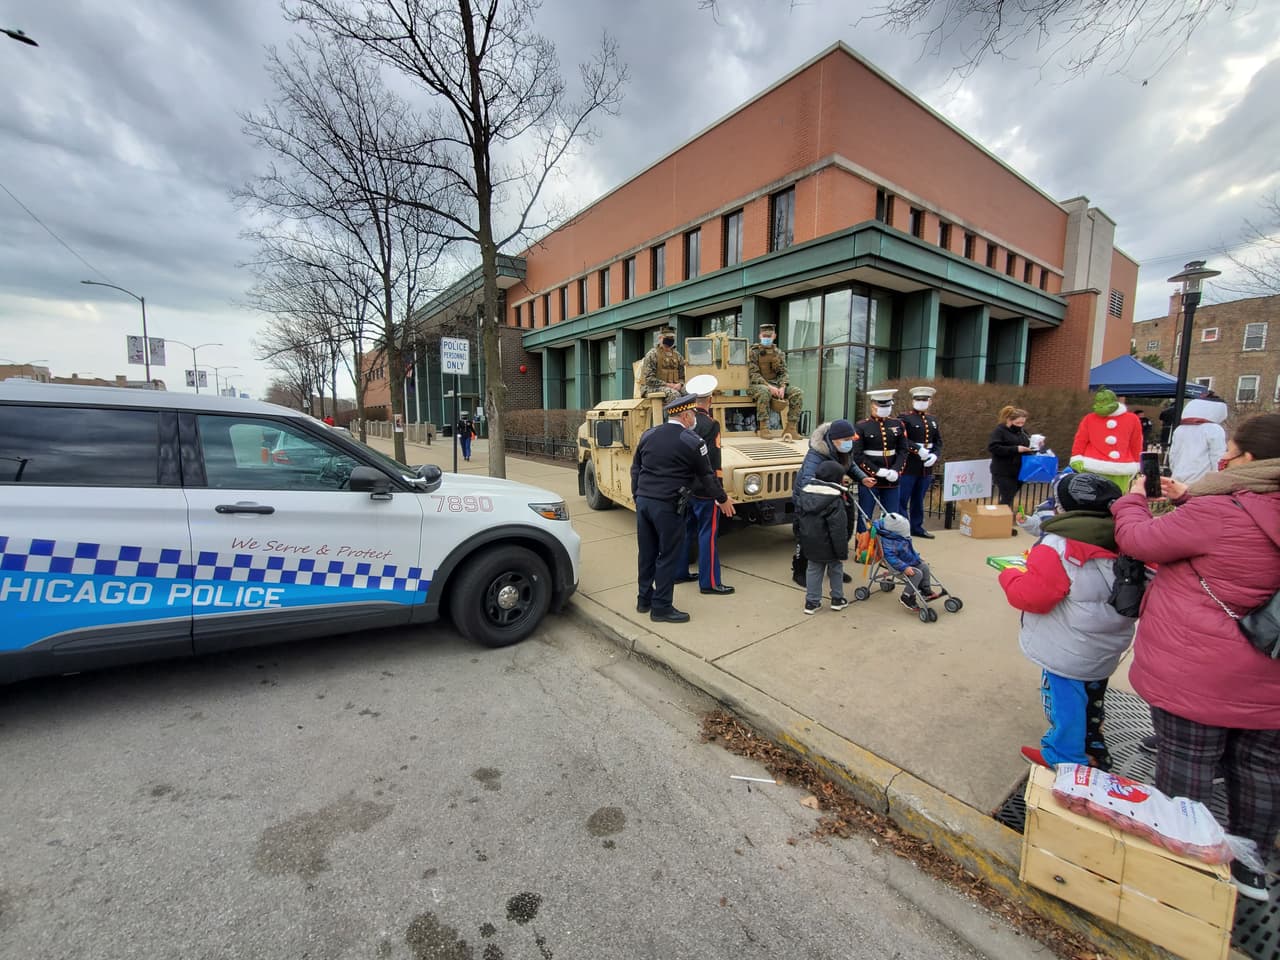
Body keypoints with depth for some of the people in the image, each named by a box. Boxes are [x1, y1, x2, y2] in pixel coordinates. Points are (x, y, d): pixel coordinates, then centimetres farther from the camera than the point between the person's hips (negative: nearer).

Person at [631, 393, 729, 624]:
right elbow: (706, 476, 0)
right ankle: (661, 608, 12)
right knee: (669, 556, 5)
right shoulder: (692, 441, -7)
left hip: (643, 501, 7)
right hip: (667, 506, -6)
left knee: (647, 553, 16)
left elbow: (635, 469, 14)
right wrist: (723, 499, 13)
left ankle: (644, 600, 28)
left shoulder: (649, 434, 10)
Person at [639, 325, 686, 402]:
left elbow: (682, 376, 21)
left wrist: (680, 384, -4)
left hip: (675, 387, 5)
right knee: (674, 394, -36)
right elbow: (649, 379, -9)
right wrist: (667, 384, -17)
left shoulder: (677, 355, 17)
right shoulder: (652, 355, -1)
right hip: (655, 387, -5)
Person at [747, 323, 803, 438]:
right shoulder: (754, 352, -1)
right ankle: (763, 428, -32)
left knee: (798, 392, -17)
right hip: (757, 385, -5)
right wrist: (769, 386, -23)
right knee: (764, 391, -40)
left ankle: (791, 428, -15)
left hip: (776, 385, 5)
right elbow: (753, 374, -10)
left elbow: (783, 373, 8)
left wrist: (782, 387, -14)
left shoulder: (779, 353, 13)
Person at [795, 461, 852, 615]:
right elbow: (839, 530, -20)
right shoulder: (835, 501, -20)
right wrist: (843, 552, -13)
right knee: (836, 568, 17)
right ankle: (837, 599, 29)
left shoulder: (804, 493, 1)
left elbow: (798, 520, 9)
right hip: (828, 545, -5)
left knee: (813, 570, 14)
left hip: (810, 543, 5)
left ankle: (811, 602, 16)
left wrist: (801, 538, 19)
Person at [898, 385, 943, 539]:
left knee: (919, 499, 15)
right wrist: (918, 450, -23)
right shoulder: (905, 418, -6)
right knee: (902, 499, -2)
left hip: (926, 466, 6)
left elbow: (939, 441, 13)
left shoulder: (933, 419, 14)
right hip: (909, 466, -6)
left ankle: (917, 528, 24)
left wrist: (935, 455, -5)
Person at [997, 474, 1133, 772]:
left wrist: (1009, 574, -8)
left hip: (1069, 653, -8)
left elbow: (1031, 594, -27)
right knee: (1091, 698, 26)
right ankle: (1093, 751, 44)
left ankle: (1064, 757, 24)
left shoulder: (1057, 546, -26)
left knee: (1064, 699, 9)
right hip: (1106, 647, 8)